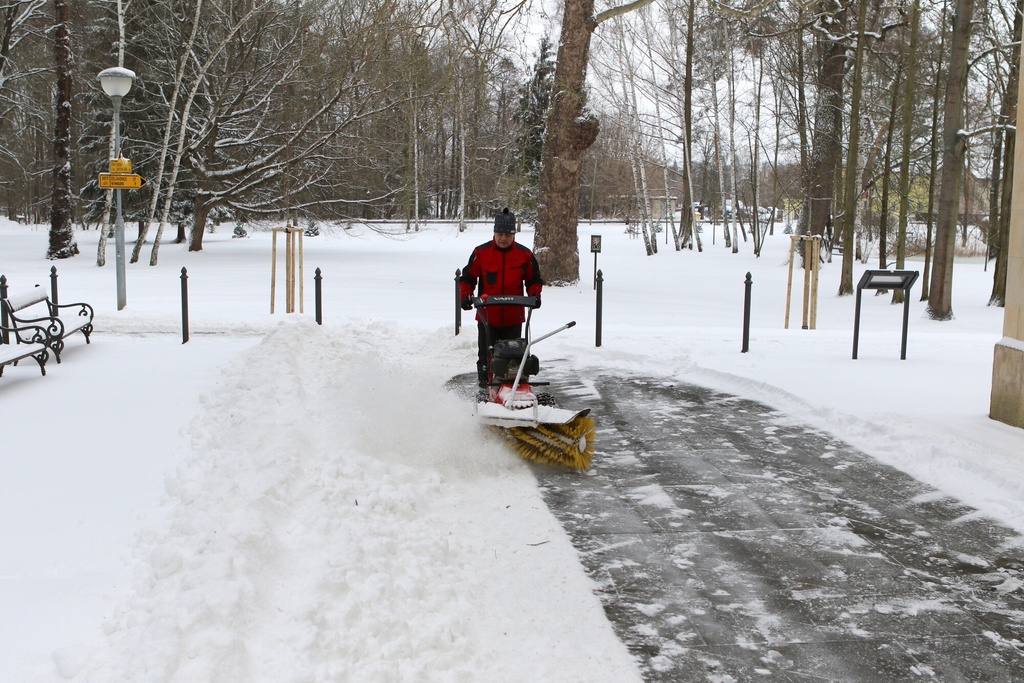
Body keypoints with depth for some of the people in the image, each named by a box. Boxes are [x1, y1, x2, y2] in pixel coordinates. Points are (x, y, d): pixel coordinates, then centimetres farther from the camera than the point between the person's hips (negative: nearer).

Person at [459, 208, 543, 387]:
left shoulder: (525, 255, 2)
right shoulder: (481, 253, 0)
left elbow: (534, 279, 12)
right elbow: (467, 278, 7)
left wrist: (534, 295, -6)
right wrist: (465, 295, -9)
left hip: (513, 317, 1)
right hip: (487, 317, -1)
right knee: (486, 357, 5)